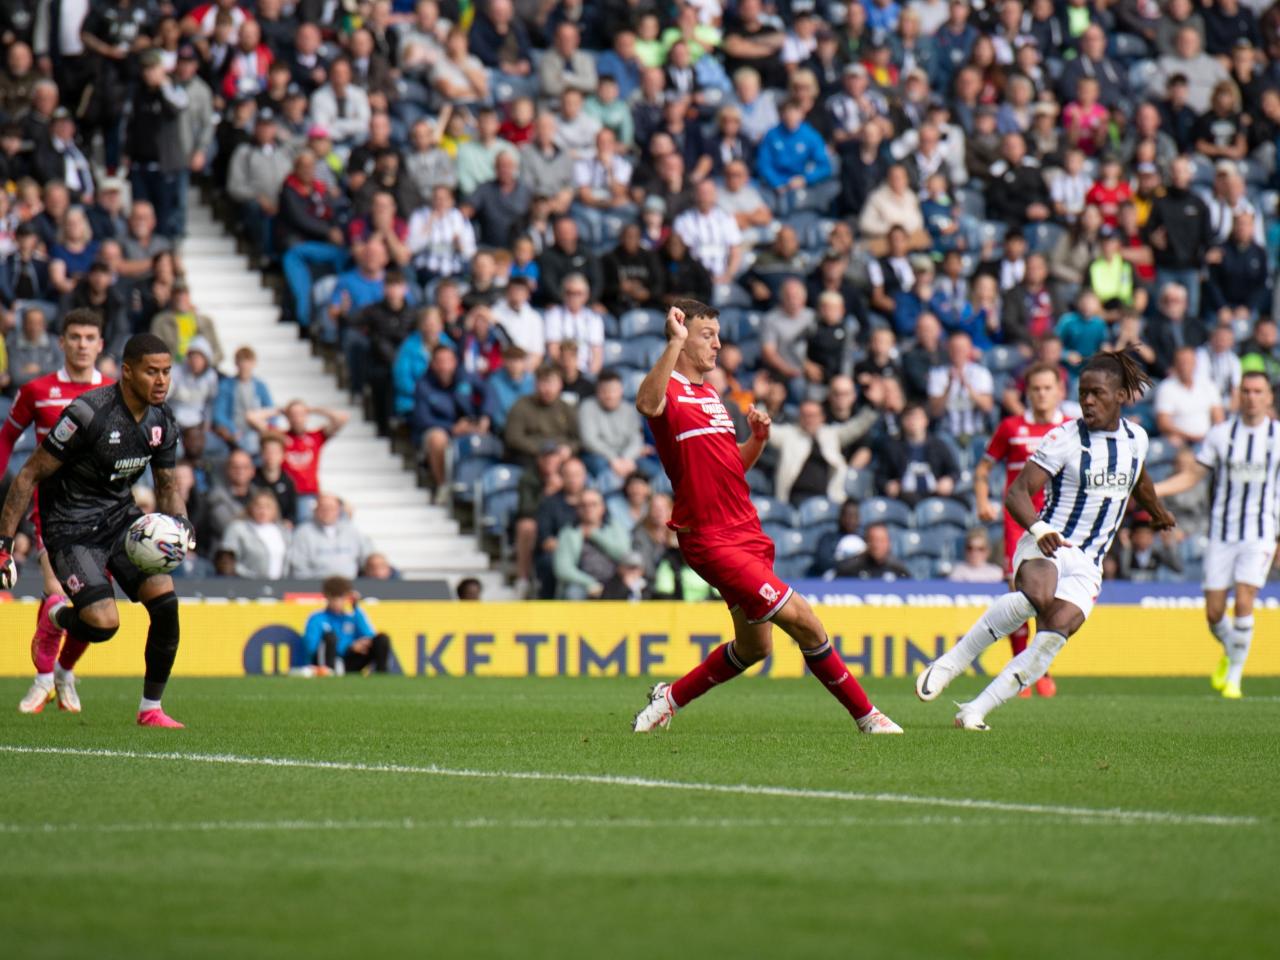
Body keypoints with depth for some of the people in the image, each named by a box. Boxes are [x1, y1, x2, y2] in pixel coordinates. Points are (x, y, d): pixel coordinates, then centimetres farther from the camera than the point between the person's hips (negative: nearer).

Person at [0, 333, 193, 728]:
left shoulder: (162, 423, -2)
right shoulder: (90, 413, -23)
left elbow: (167, 485, 15)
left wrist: (180, 521, -8)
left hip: (120, 517, 6)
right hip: (71, 527, -6)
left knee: (165, 603, -12)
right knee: (104, 623, -21)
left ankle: (151, 708, 4)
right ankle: (57, 617, 17)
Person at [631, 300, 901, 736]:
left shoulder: (709, 394, 20)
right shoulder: (669, 392, -9)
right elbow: (647, 403, -35)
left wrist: (758, 438, 5)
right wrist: (675, 343, -43)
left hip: (746, 532, 10)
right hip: (711, 539, -10)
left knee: (753, 647, 14)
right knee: (801, 618, -14)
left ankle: (670, 697, 29)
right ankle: (865, 715, -5)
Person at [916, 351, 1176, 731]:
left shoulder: (1136, 438, 10)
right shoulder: (1064, 438, -6)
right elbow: (1017, 492, -13)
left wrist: (1159, 513, 53)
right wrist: (1039, 529, -33)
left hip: (1086, 566, 4)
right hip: (1045, 547, -4)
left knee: (1053, 636, -22)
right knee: (1038, 596, -39)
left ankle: (975, 712, -18)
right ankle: (951, 662, -27)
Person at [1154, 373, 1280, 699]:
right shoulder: (1220, 434, 3)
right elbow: (1193, 475, 8)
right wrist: (1149, 489, -4)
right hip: (1221, 534, 2)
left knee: (1243, 602, -17)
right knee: (1214, 613, -1)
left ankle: (1234, 677, -3)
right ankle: (1230, 653, 32)